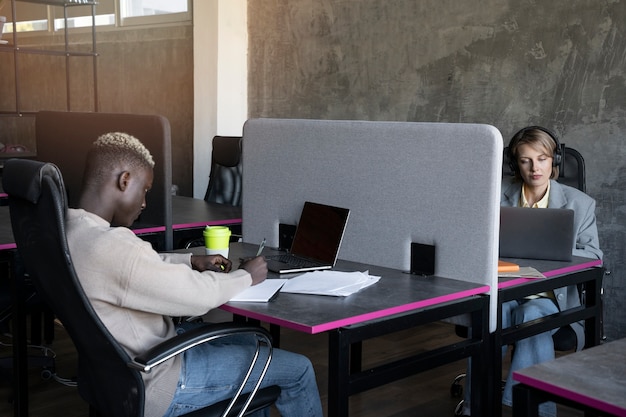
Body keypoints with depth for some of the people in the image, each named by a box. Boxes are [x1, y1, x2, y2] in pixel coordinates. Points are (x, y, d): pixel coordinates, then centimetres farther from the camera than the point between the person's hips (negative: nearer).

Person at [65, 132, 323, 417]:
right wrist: (246, 276, -6)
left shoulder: (68, 227, -2)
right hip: (154, 384, -10)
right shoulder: (111, 246, -33)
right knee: (298, 370, 2)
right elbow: (198, 295, -24)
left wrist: (191, 261, 9)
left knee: (251, 341, 26)